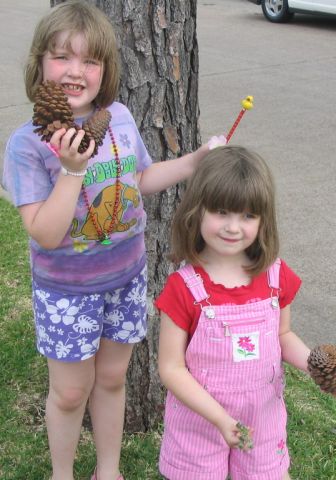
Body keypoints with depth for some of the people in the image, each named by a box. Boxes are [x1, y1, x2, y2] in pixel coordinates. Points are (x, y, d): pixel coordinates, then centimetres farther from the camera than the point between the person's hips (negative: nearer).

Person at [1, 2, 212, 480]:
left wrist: (196, 160, 4)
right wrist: (72, 169, -34)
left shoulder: (120, 118, -6)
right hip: (67, 289, -4)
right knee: (71, 392, 11)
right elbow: (45, 234, -26)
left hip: (126, 276, 4)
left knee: (112, 378, 20)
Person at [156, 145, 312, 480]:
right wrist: (220, 418, -26)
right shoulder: (183, 288, -22)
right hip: (199, 418, -3)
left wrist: (312, 363, -14)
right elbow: (171, 368, -19)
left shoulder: (277, 276, -10)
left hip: (263, 416, 3)